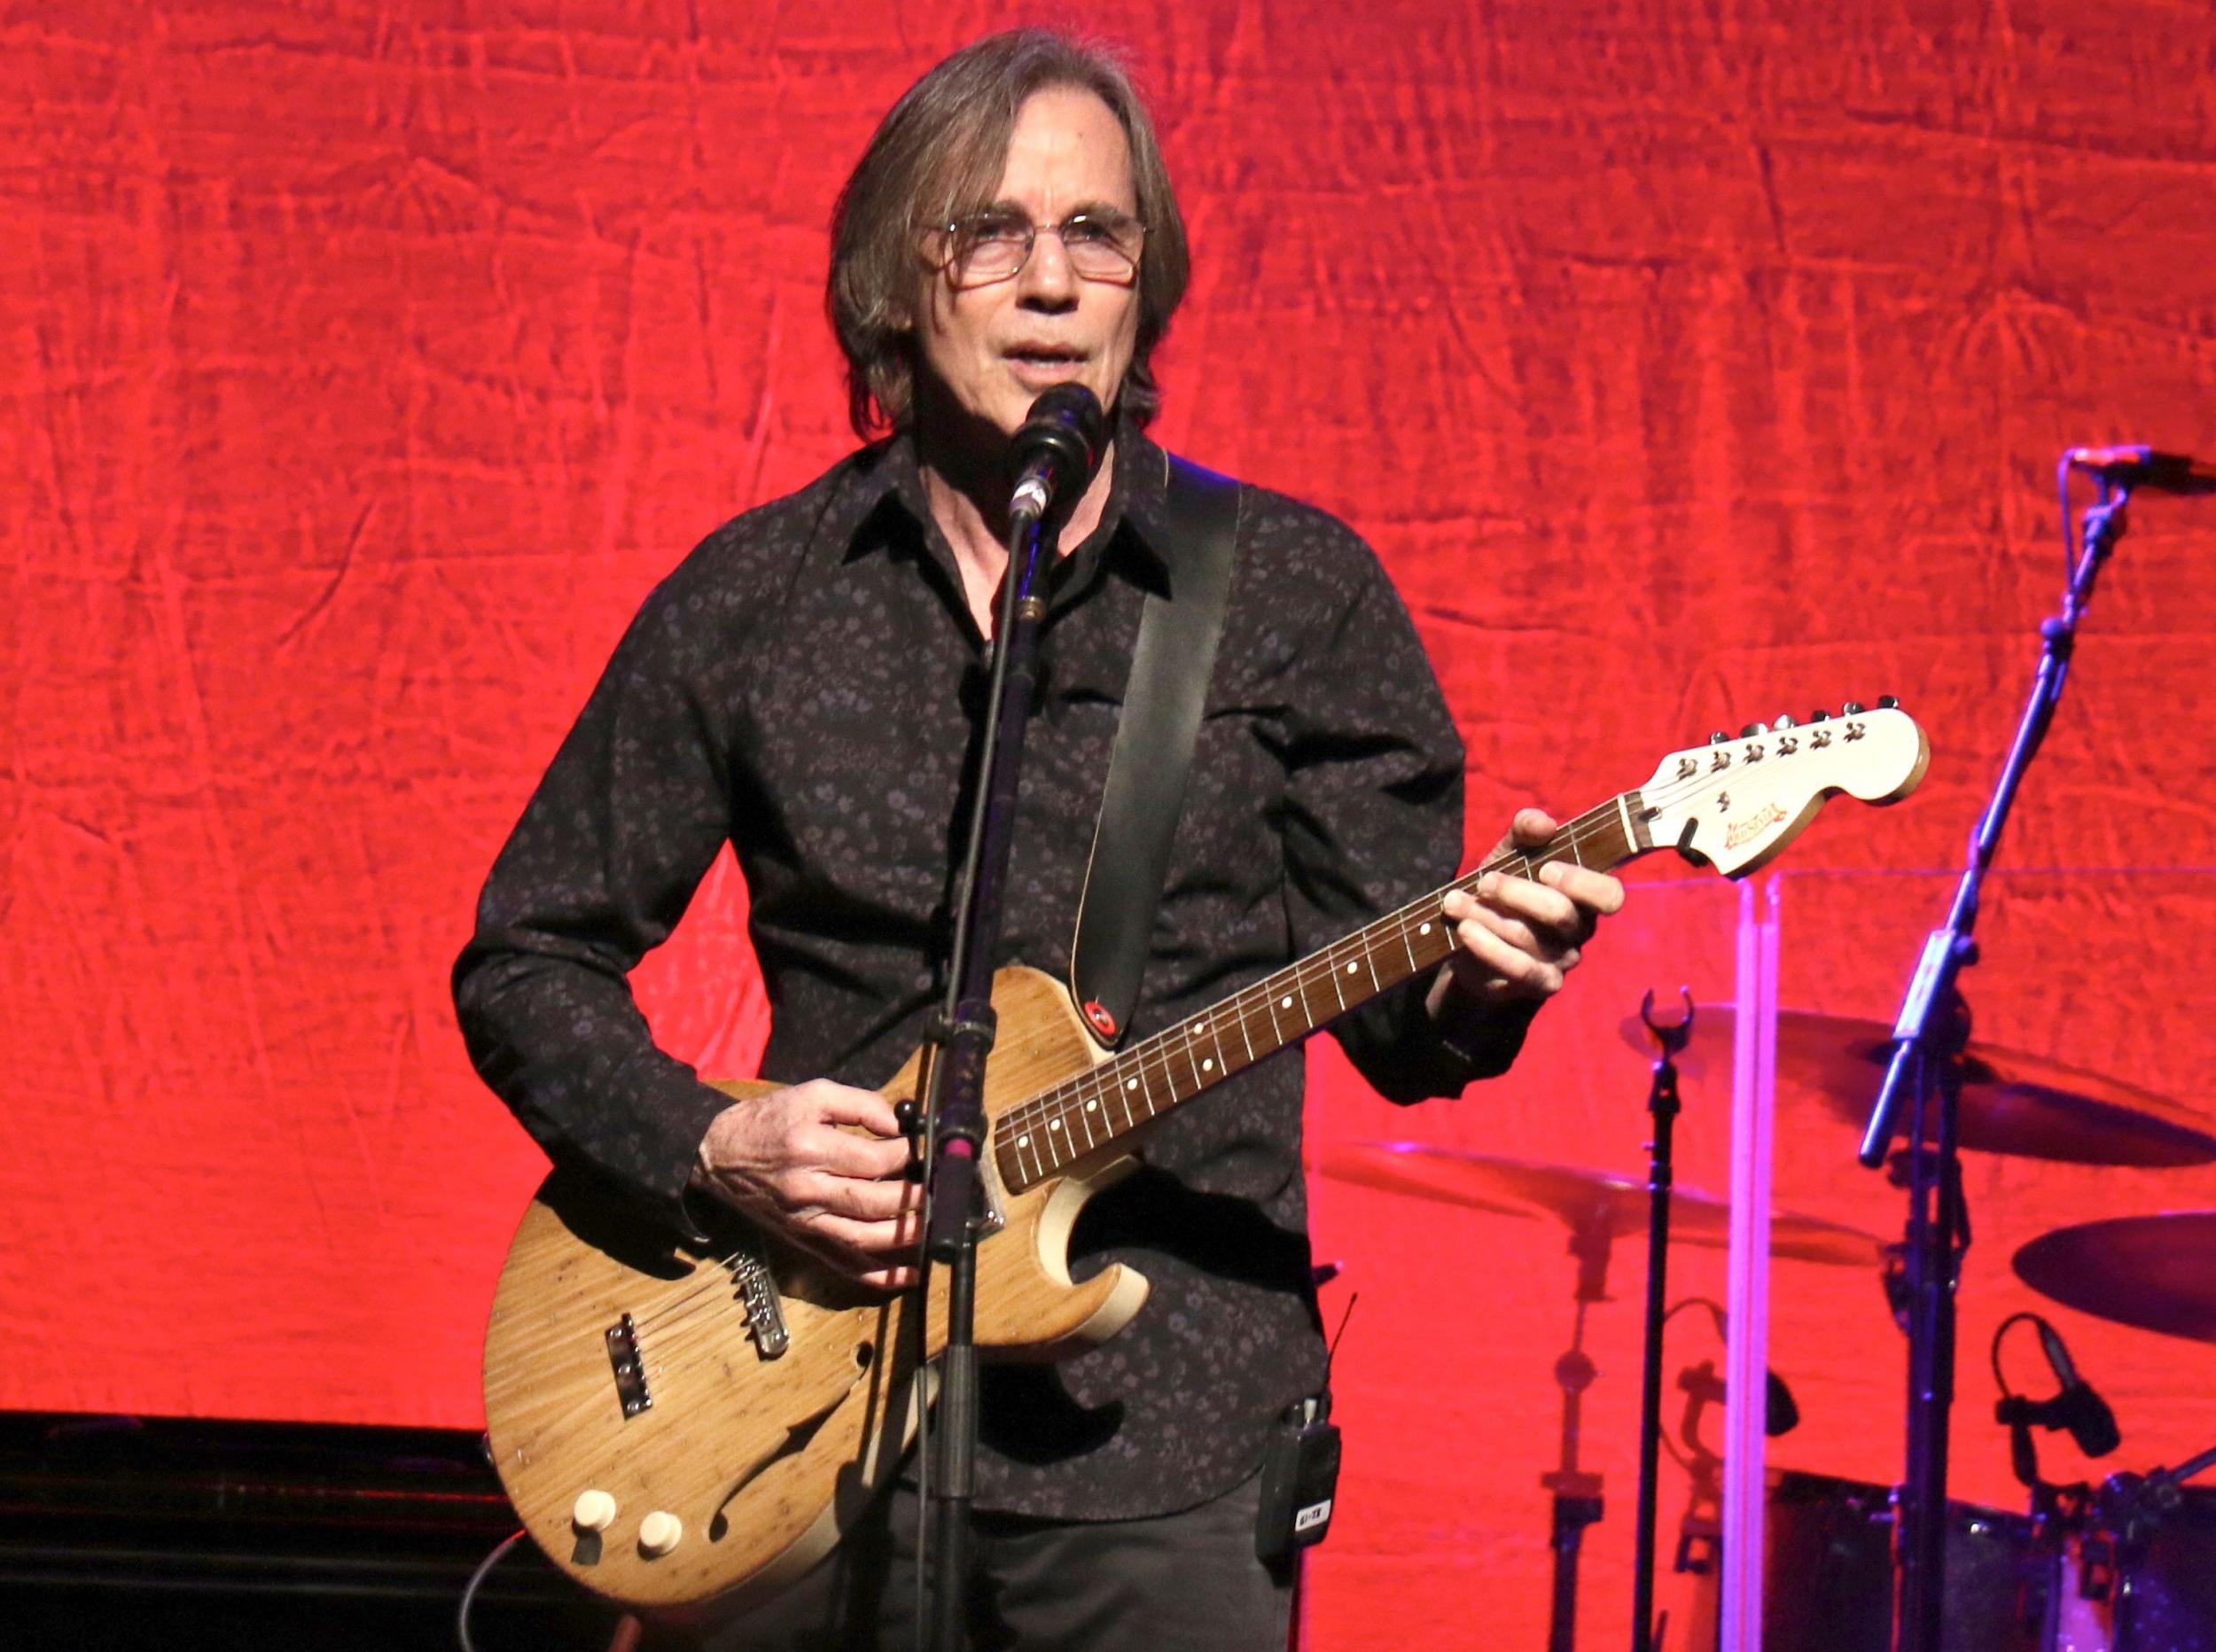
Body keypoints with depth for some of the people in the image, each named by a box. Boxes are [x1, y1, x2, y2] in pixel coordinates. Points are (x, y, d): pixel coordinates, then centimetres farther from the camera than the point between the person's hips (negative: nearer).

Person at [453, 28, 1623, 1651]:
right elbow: (526, 964, 10)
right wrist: (712, 1145, -6)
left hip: (1165, 1454, -1)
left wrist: (1470, 983, -17)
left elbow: (1390, 1012, 5)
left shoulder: (1292, 591, 4)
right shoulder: (751, 600, 5)